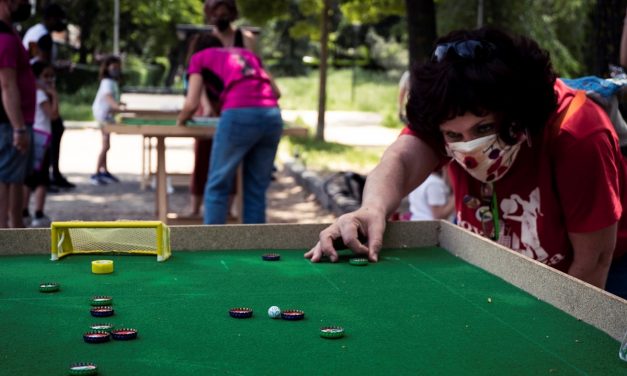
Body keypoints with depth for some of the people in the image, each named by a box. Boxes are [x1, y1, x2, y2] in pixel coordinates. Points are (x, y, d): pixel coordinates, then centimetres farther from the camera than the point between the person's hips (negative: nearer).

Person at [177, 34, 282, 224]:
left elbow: (192, 104, 11)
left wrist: (181, 120, 31)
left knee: (217, 187, 6)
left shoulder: (199, 57, 22)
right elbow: (276, 92, 30)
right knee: (256, 189, 12)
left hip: (239, 116, -4)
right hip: (272, 116, 5)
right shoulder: (247, 53, 34)